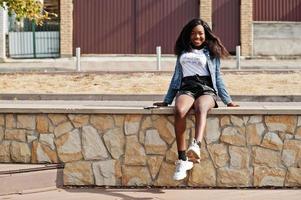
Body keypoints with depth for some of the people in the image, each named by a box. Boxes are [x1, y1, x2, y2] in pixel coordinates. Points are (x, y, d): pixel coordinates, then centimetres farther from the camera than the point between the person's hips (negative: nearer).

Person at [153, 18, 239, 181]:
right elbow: (176, 77, 29)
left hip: (206, 89, -1)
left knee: (201, 108, -40)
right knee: (179, 111, -36)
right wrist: (167, 100, 23)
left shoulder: (211, 52, 24)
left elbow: (217, 78, 21)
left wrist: (227, 100, 11)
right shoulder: (183, 52, 29)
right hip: (186, 88, 1)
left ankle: (196, 146, -65)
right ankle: (182, 159, -40)